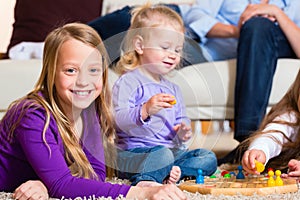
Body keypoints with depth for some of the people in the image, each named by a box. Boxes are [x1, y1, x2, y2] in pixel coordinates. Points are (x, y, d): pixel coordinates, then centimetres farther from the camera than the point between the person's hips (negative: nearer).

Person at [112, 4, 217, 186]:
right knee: (163, 155, -38)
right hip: (135, 151, -9)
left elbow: (181, 120, 26)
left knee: (209, 159, -9)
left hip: (171, 149, 9)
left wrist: (183, 133, 0)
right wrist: (145, 111, -37)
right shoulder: (128, 82, -6)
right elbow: (118, 120, -18)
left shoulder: (173, 89, 20)